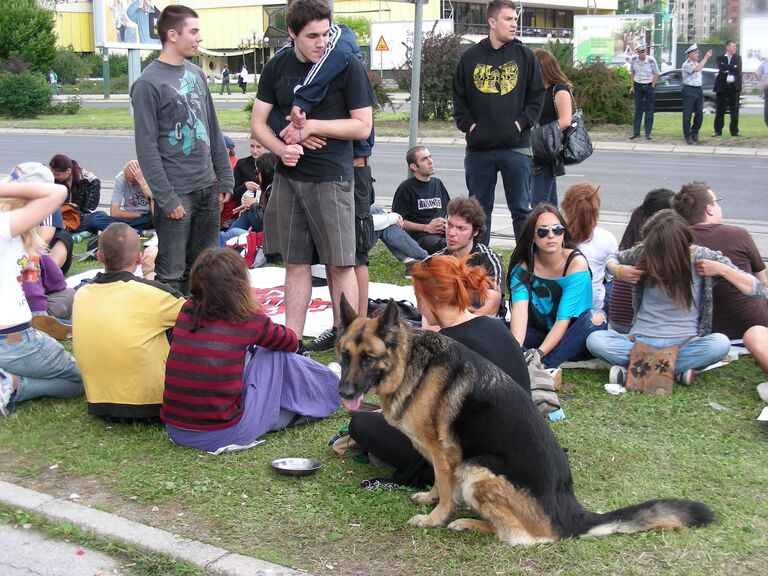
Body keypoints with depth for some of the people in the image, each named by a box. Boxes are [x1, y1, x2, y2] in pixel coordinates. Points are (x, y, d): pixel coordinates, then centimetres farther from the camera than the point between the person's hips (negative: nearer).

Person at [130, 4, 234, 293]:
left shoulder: (196, 73, 11)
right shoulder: (148, 83, -10)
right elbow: (147, 148, -13)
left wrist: (225, 178, 11)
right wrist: (167, 199, -16)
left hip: (207, 188, 7)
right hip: (177, 193, -7)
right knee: (172, 273, -2)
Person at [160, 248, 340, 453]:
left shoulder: (187, 311, 2)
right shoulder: (247, 321, -10)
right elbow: (291, 342, 11)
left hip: (175, 431, 5)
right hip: (223, 435, -5)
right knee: (276, 354, 10)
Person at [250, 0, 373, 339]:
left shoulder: (347, 66, -6)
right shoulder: (277, 67, 6)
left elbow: (363, 126, -7)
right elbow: (258, 123, 8)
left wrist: (312, 126, -13)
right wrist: (281, 148, -12)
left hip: (331, 178, -4)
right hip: (287, 177, 4)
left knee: (340, 264, -2)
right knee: (295, 263, 9)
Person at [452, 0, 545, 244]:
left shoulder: (524, 55, 3)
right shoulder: (470, 57, 5)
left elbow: (538, 95, 3)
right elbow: (458, 98, 9)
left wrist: (522, 123, -7)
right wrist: (468, 124, -3)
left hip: (516, 147, -1)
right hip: (479, 147, 1)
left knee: (521, 209, 4)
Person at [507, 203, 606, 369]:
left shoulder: (576, 262, -17)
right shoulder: (523, 266, -10)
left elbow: (564, 319, -23)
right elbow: (519, 311, -25)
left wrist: (540, 353, -36)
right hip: (539, 334, 2)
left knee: (596, 318, -33)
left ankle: (544, 364, -33)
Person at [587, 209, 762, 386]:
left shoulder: (702, 257, -6)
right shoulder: (644, 253, -4)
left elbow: (753, 288, 0)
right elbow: (613, 259, 18)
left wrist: (723, 270, -16)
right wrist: (618, 270, -4)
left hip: (684, 343, 0)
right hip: (641, 340, 1)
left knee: (720, 343, -34)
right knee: (594, 340, -27)